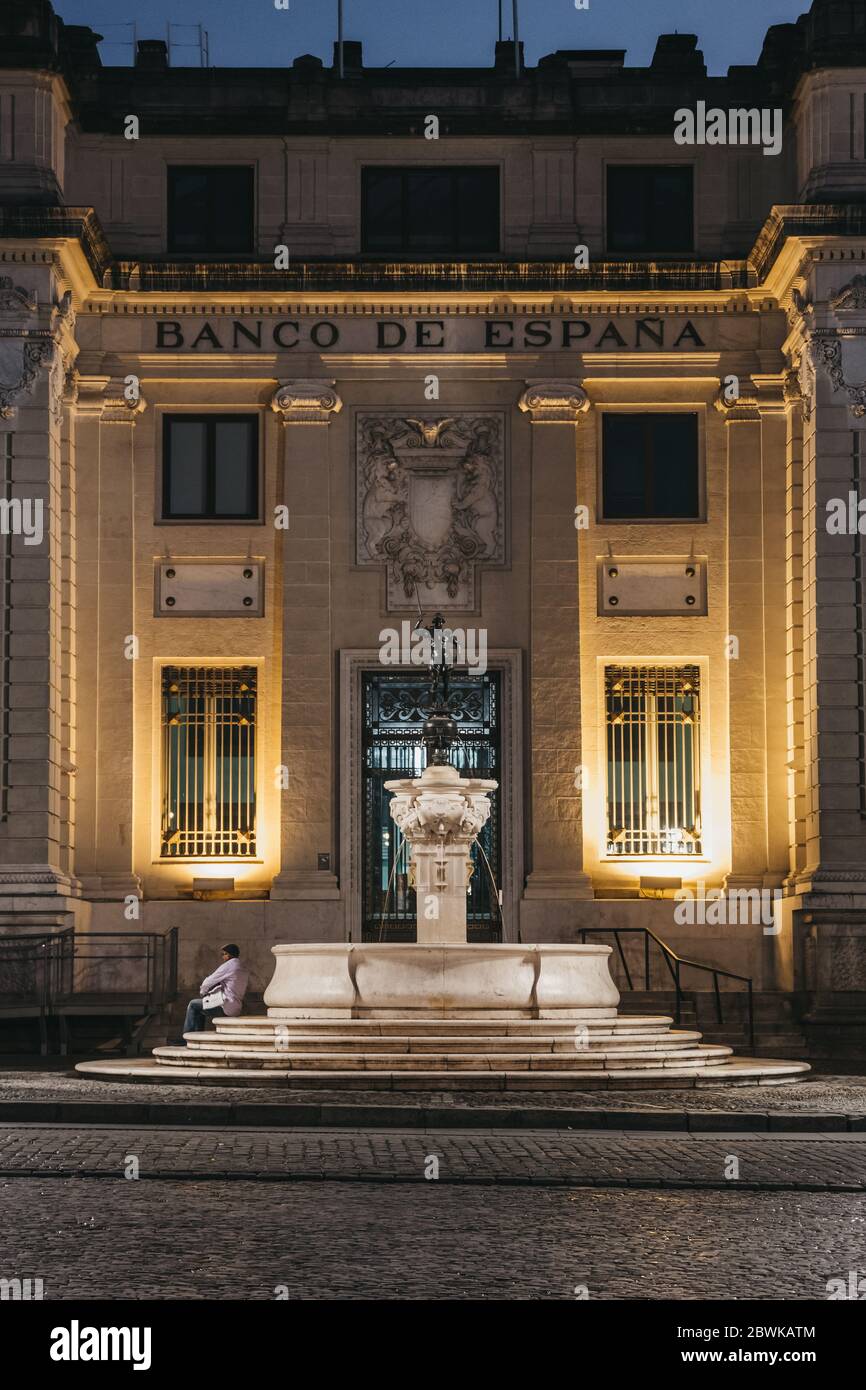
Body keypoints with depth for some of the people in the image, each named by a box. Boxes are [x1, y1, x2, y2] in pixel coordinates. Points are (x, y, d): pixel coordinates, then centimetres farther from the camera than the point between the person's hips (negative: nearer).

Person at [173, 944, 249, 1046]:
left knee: (193, 1005, 6)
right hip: (236, 1008, 9)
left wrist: (202, 991, 15)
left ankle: (186, 1038, 9)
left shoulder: (228, 966, -13)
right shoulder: (245, 970, 13)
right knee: (200, 1007, 27)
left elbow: (209, 982, -6)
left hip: (225, 1007, -9)